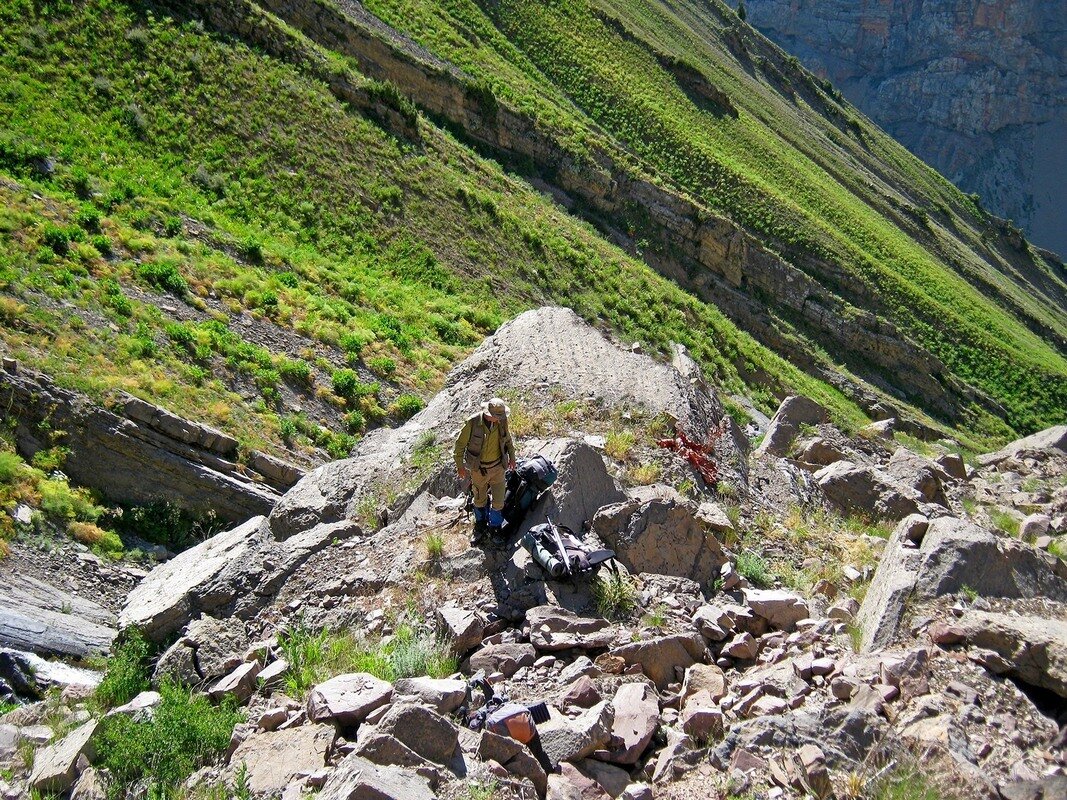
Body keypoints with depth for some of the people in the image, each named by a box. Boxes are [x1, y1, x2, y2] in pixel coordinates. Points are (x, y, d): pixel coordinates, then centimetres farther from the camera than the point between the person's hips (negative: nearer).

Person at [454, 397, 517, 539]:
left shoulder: (501, 422, -14)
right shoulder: (472, 423, -25)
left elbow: (507, 439, 8)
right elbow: (460, 444, -12)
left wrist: (512, 457, 15)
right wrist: (460, 466, -7)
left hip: (498, 467, 2)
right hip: (479, 469, -2)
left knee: (498, 501, 8)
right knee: (480, 499, 18)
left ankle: (495, 527, 32)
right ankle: (480, 523, 45)